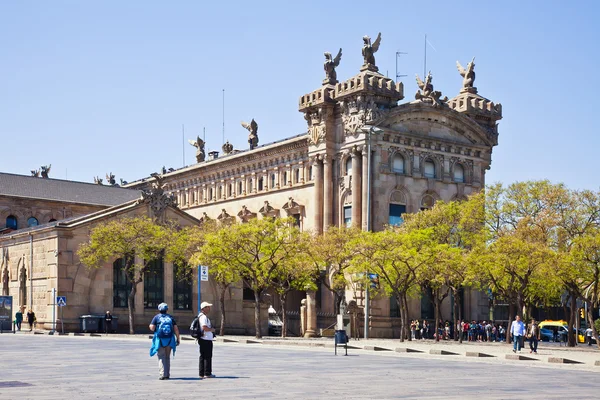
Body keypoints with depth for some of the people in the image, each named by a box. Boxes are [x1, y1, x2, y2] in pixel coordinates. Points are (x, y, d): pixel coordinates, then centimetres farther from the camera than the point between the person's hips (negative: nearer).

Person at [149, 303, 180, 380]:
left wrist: (151, 325, 14)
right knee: (167, 357, 14)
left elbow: (152, 328, -8)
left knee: (161, 357, 0)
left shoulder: (156, 317, 0)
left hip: (160, 340, -3)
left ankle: (162, 374, -9)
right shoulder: (170, 317, 9)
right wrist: (178, 338, 8)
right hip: (169, 340, 3)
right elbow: (176, 329, 3)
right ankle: (167, 374, 17)